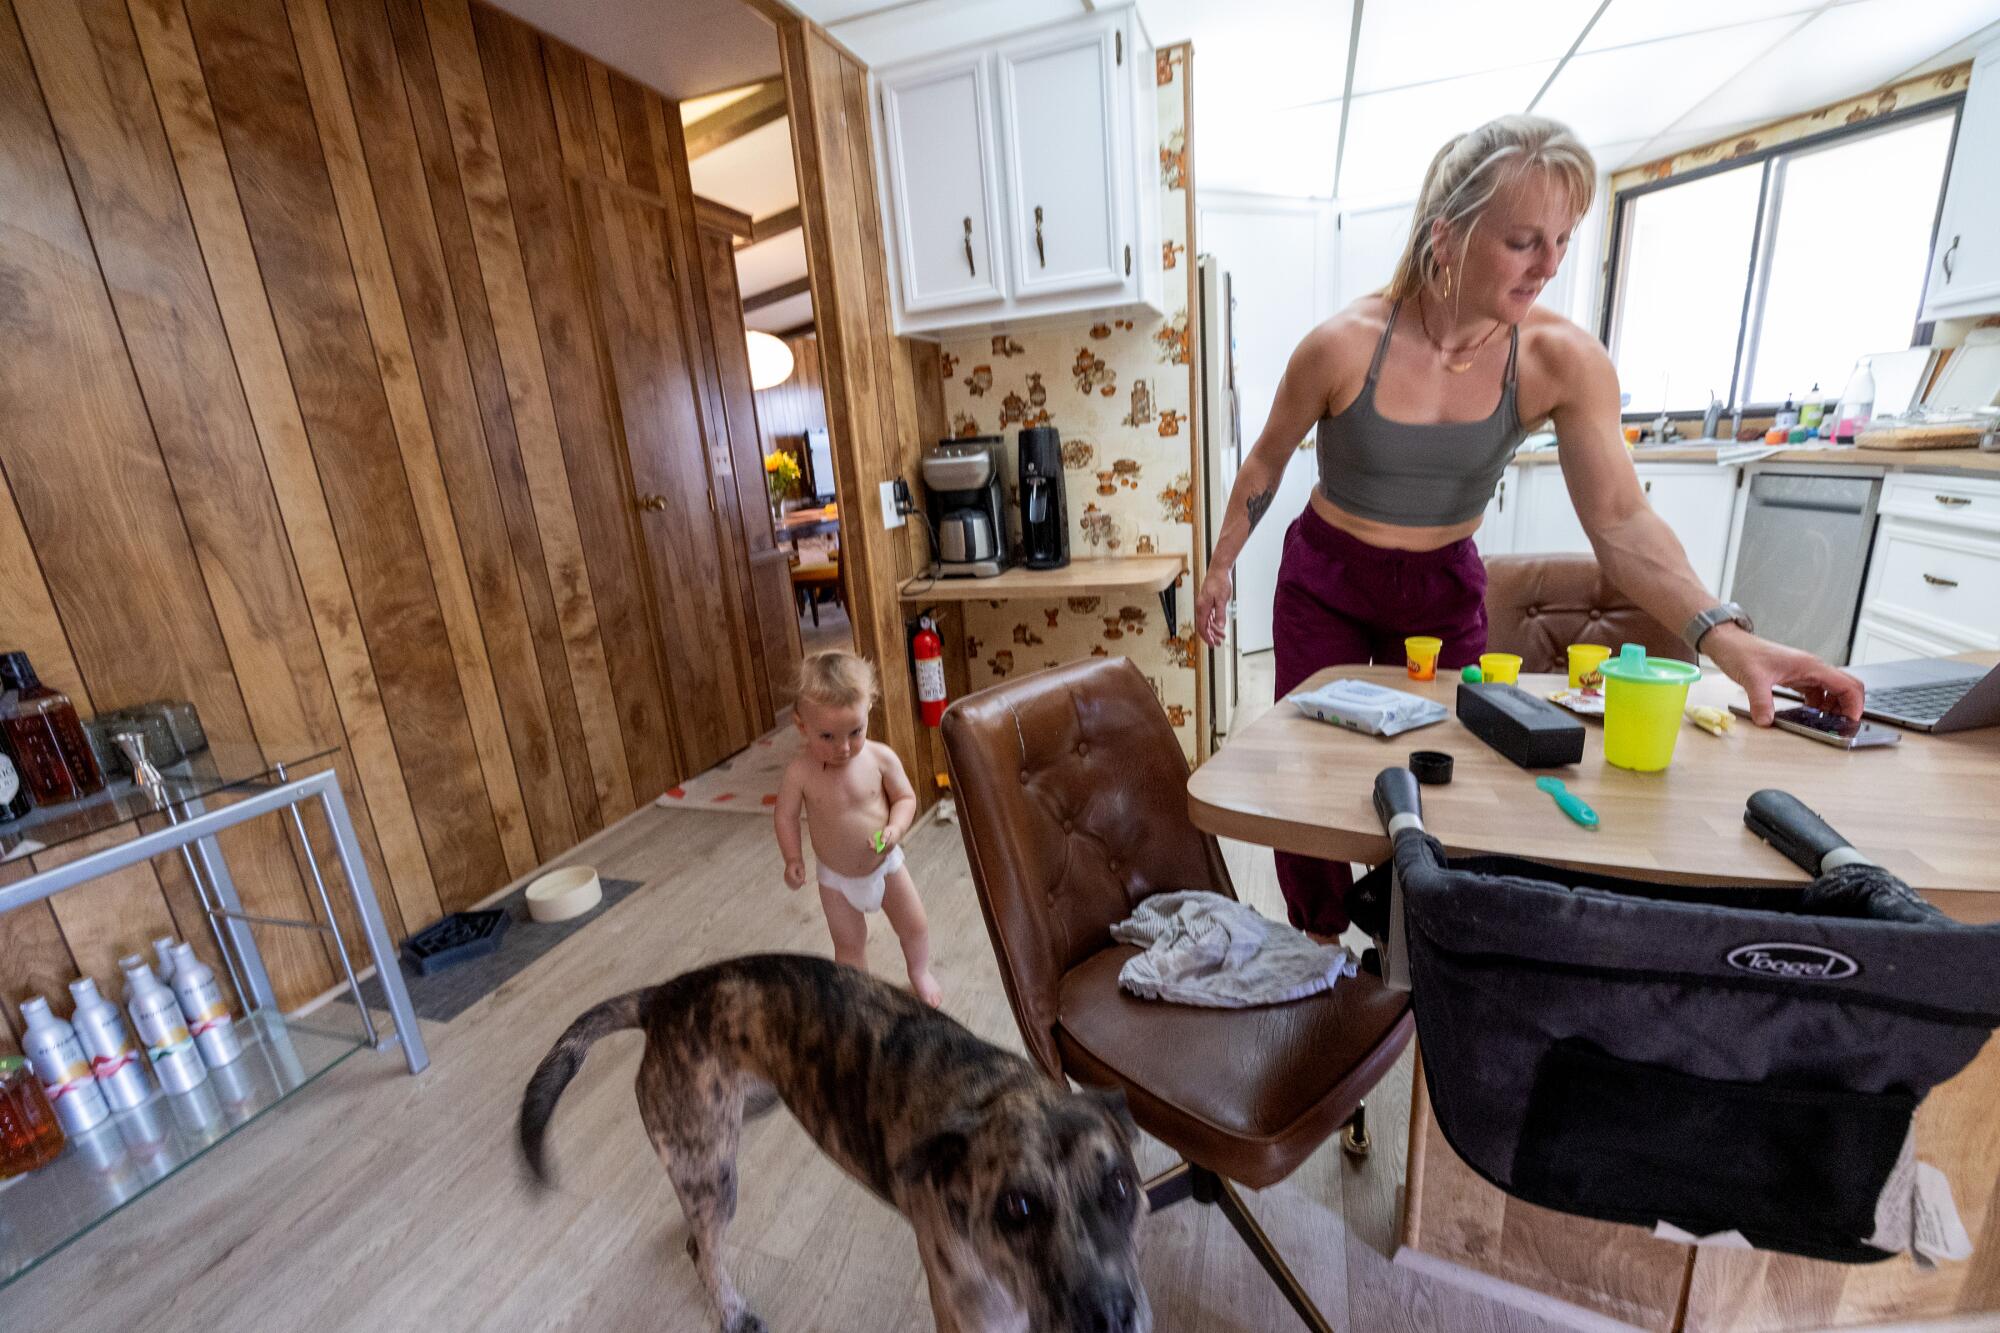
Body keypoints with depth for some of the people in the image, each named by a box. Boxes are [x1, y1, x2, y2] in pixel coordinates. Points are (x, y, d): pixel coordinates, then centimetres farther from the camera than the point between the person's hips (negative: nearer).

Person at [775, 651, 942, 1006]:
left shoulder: (881, 757, -22)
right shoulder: (800, 773, -24)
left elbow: (905, 797, -10)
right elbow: (786, 815, -9)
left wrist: (895, 829, -27)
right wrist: (792, 859, -19)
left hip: (885, 864, 2)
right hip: (836, 878, -1)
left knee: (915, 927, 17)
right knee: (849, 946, 14)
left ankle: (920, 973, 48)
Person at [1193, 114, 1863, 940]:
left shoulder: (1564, 360, -14)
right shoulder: (1343, 346, -20)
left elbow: (1620, 520, -15)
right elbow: (1267, 463, -5)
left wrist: (1721, 633, -30)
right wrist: (1222, 566, 2)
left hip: (1445, 590, 2)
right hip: (1325, 582, -2)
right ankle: (1317, 951, 28)